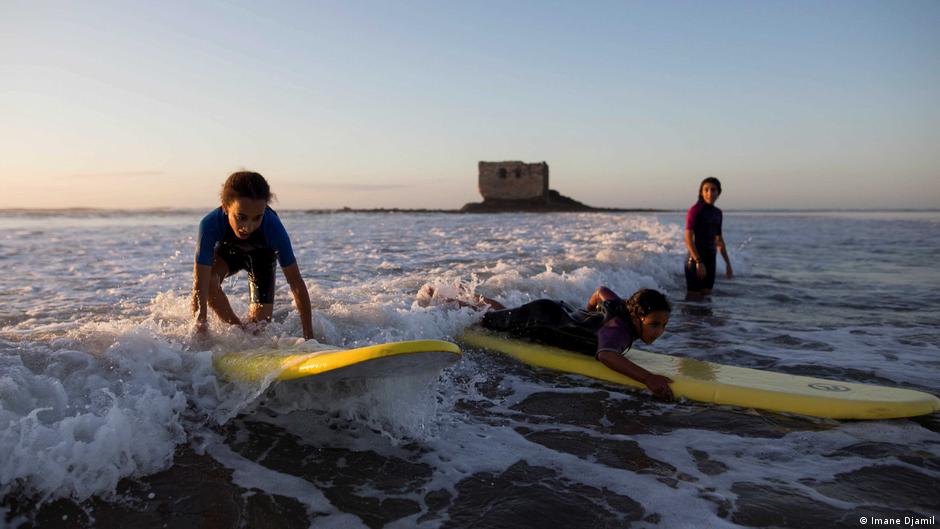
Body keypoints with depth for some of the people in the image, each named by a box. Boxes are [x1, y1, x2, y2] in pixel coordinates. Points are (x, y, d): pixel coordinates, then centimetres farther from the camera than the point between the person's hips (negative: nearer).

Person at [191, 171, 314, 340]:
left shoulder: (273, 226, -42)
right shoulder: (210, 224, -42)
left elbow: (297, 284, -36)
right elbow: (200, 286, -43)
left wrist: (309, 336, -35)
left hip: (262, 255, 0)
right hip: (227, 250, 0)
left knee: (260, 322, -7)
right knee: (208, 281, -32)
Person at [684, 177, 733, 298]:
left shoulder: (717, 213, 11)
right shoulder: (695, 210, -10)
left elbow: (719, 240, 20)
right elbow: (688, 239, -17)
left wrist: (727, 263, 19)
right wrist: (698, 262, -23)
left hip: (710, 260, 7)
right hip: (695, 260, -7)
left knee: (706, 295, 10)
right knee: (694, 298, -5)